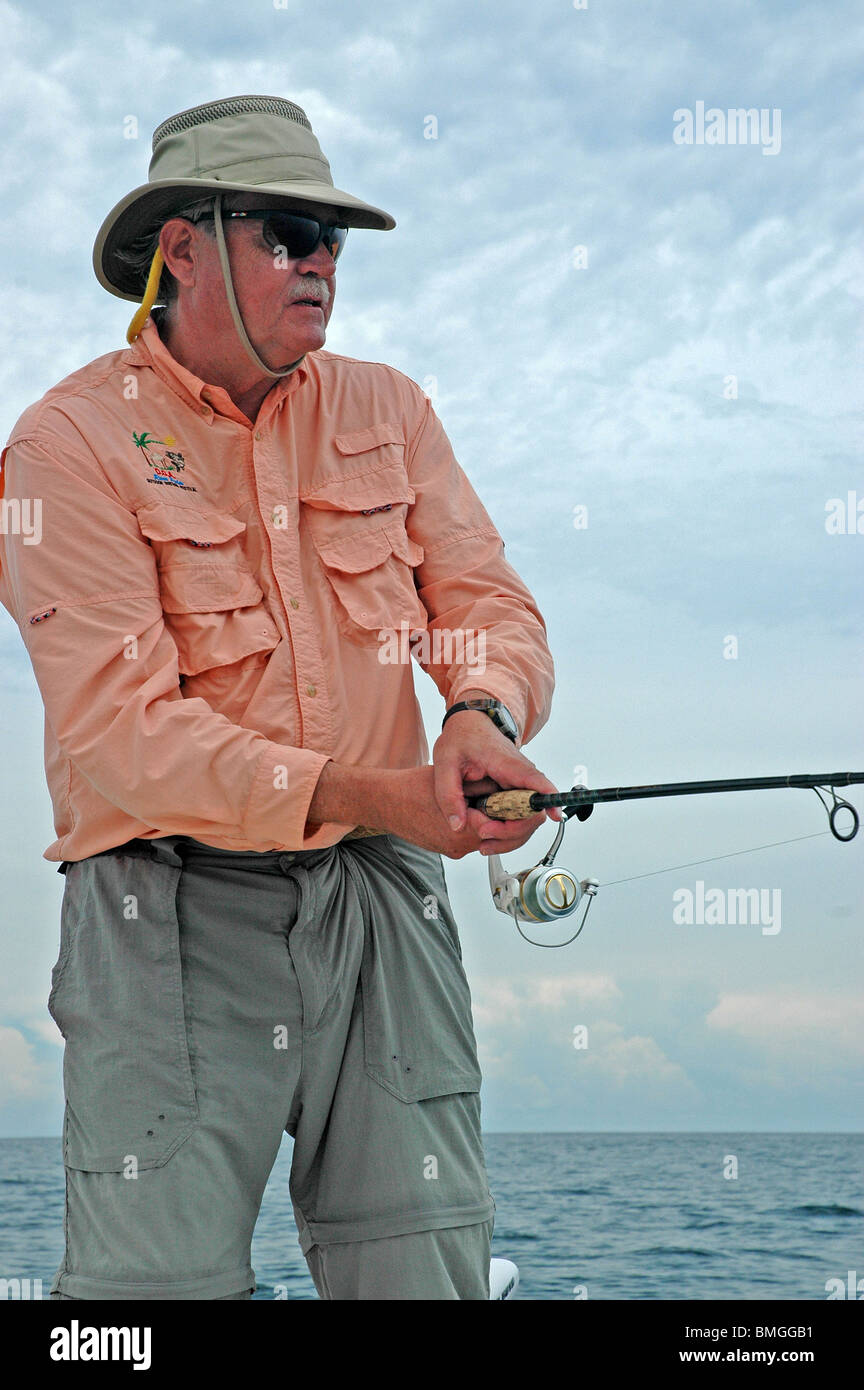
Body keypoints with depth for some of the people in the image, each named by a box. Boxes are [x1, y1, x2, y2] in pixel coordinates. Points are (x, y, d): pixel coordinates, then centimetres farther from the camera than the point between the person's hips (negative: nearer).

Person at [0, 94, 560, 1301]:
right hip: (174, 915, -4)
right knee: (163, 1273, -2)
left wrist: (482, 718, -18)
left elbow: (489, 602, 6)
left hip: (382, 898, 4)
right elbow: (118, 730, -15)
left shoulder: (386, 410, 11)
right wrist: (358, 793, -24)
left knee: (428, 1264, 6)